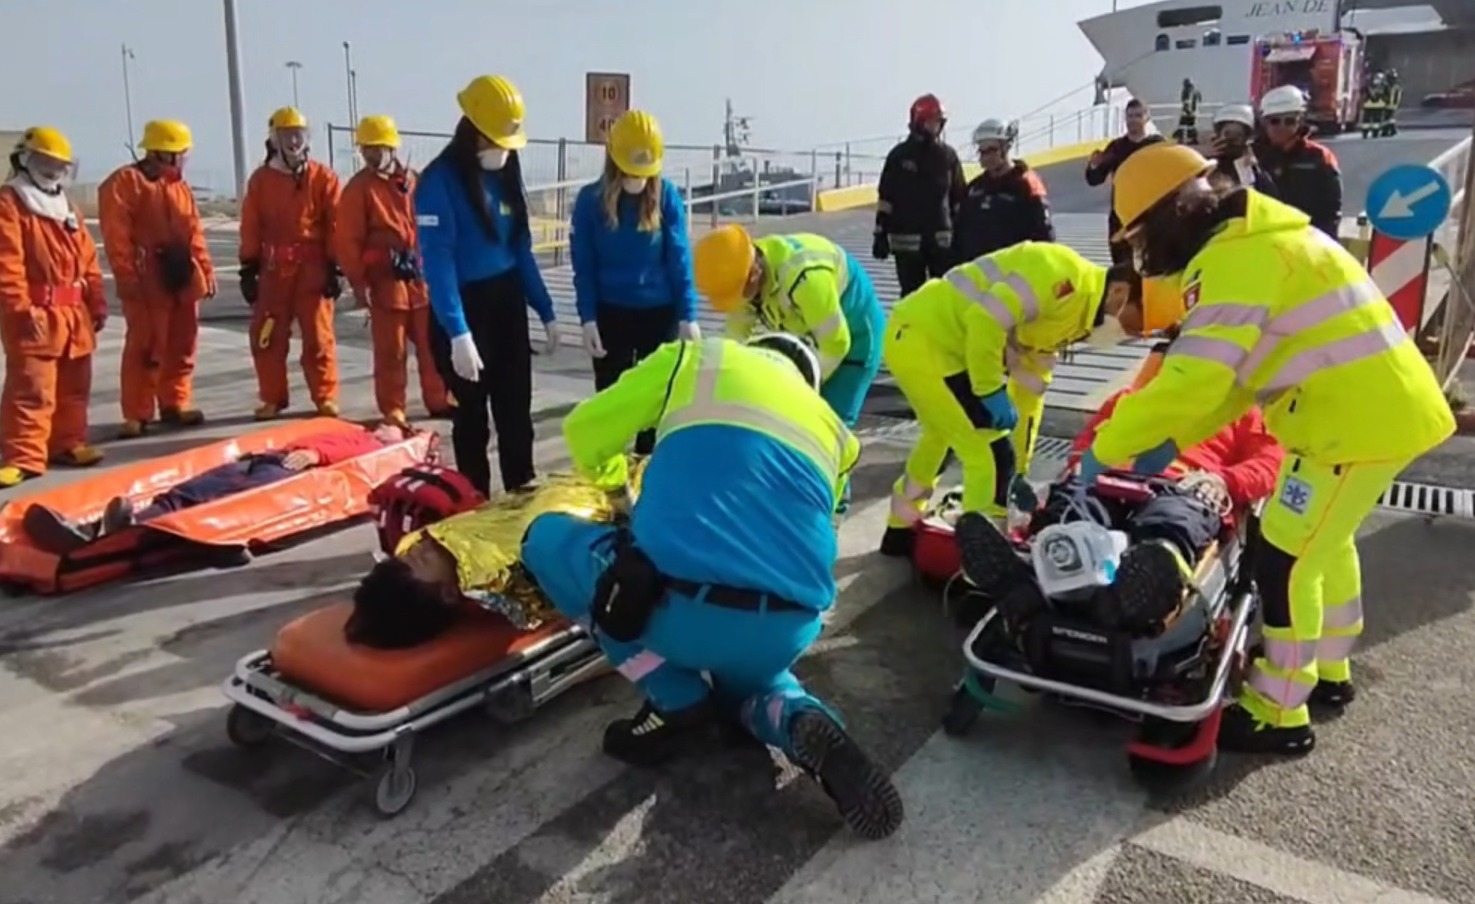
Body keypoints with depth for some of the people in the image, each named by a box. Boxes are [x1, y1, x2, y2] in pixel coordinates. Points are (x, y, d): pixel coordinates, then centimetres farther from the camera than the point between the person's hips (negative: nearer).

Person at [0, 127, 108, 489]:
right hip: (36, 314, -8)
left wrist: (96, 301, 13)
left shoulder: (66, 206, 19)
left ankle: (67, 443, 25)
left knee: (74, 386, 14)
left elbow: (87, 258, 19)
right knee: (32, 388, -9)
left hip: (74, 311, 8)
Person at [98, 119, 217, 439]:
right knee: (145, 348, -5)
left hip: (183, 277, 7)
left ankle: (175, 404, 21)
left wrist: (206, 270, 11)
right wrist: (127, 276, -16)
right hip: (147, 280, -7)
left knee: (181, 346, 10)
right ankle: (137, 413, 2)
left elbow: (194, 233, 18)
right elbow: (116, 236, -11)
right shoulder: (125, 182, -6)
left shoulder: (180, 187, 17)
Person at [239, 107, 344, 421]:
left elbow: (336, 226, -1)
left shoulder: (323, 177, 1)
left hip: (313, 267, -3)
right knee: (266, 336, 5)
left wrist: (336, 268, -6)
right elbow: (250, 228, 7)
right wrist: (248, 269, 3)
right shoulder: (260, 179, 7)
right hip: (273, 268, 3)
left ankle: (325, 398, 11)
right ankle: (273, 398, 17)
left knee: (318, 336, 2)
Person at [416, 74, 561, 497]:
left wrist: (546, 313, 10)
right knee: (472, 418, 7)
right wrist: (458, 334, -28)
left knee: (516, 413, 12)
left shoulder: (507, 175, 5)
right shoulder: (440, 181, -15)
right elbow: (437, 261, -21)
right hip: (463, 309, -6)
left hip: (507, 304, 6)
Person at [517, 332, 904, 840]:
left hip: (682, 609, -5)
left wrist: (614, 483, 42)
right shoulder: (834, 430, 27)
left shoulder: (698, 359, 17)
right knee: (744, 677, 42)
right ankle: (803, 723, 5)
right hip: (789, 631, 5)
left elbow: (584, 433, 20)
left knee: (547, 538, 23)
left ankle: (677, 706, 14)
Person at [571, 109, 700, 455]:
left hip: (659, 313, 0)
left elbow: (680, 258, -5)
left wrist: (687, 316, -8)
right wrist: (588, 319, -8)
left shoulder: (667, 195, -7)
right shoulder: (591, 199, -7)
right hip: (610, 313, 0)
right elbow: (583, 265, -3)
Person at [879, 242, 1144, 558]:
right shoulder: (1064, 277, -17)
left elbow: (1030, 388, 18)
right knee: (993, 455, -7)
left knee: (939, 439, 30)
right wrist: (991, 392, -17)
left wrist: (1019, 472, 19)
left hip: (918, 337, 11)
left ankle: (902, 532, 48)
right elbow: (985, 320, -27)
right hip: (921, 339, -11)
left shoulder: (1072, 316, 13)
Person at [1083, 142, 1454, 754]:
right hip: (1385, 406, 10)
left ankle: (1279, 714, 11)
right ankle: (1327, 672, 41)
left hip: (1356, 421, -10)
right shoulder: (1253, 240, 13)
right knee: (1324, 542, 24)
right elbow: (1232, 372, 14)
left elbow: (1190, 378, -28)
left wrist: (1106, 448, -18)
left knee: (1284, 561, -2)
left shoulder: (1233, 260, -21)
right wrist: (1175, 439, 8)